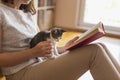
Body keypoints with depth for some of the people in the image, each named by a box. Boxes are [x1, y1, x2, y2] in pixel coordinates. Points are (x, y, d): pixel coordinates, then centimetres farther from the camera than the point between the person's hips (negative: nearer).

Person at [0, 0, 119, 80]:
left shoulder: (27, 14, 17)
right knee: (94, 51, -20)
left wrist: (64, 48, 0)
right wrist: (33, 52, -21)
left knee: (100, 47, -8)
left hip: (39, 65, 7)